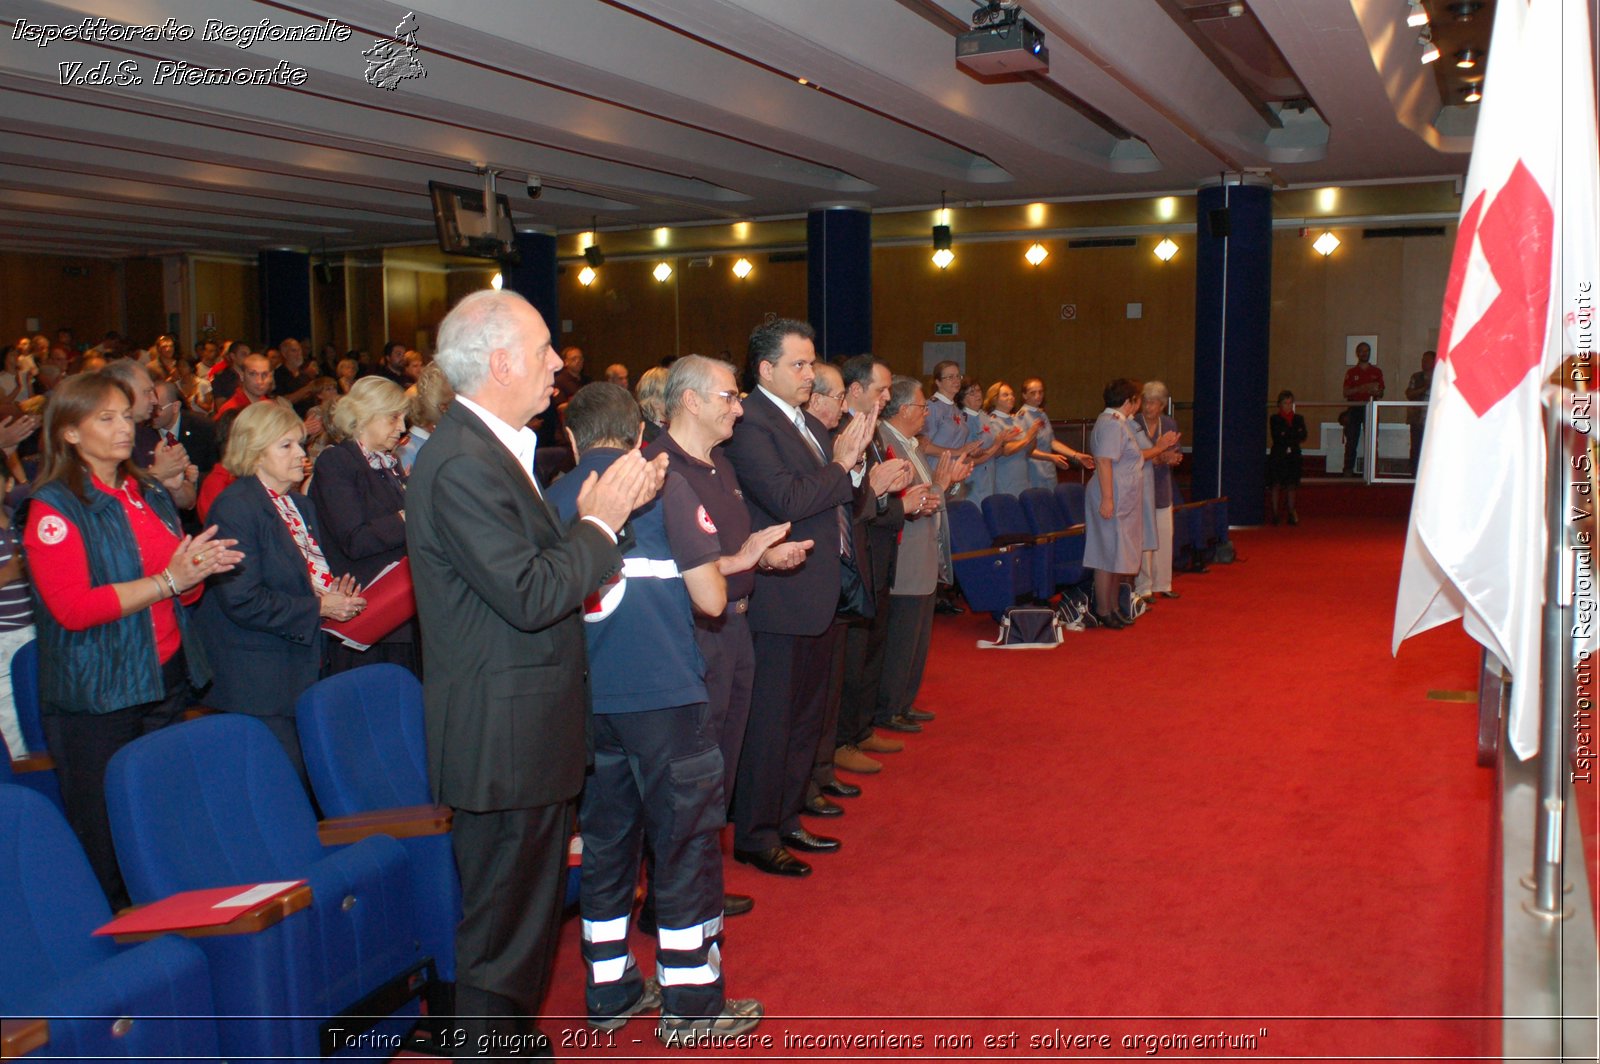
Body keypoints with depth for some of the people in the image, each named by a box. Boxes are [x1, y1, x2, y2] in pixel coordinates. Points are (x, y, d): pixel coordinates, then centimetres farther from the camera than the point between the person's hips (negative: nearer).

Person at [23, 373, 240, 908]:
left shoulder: (150, 493, 14)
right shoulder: (53, 508, -6)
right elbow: (73, 609, -16)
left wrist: (200, 567, -2)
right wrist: (167, 580, -19)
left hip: (167, 680, 6)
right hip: (97, 698, -6)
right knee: (108, 848, -1)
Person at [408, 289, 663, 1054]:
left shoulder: (496, 449, 11)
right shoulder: (463, 464, -22)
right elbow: (531, 595, -26)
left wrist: (606, 508, 0)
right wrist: (601, 522, -15)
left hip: (525, 731, 11)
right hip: (503, 738, -11)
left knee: (528, 912, 24)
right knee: (504, 926, 4)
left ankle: (515, 1039, 40)